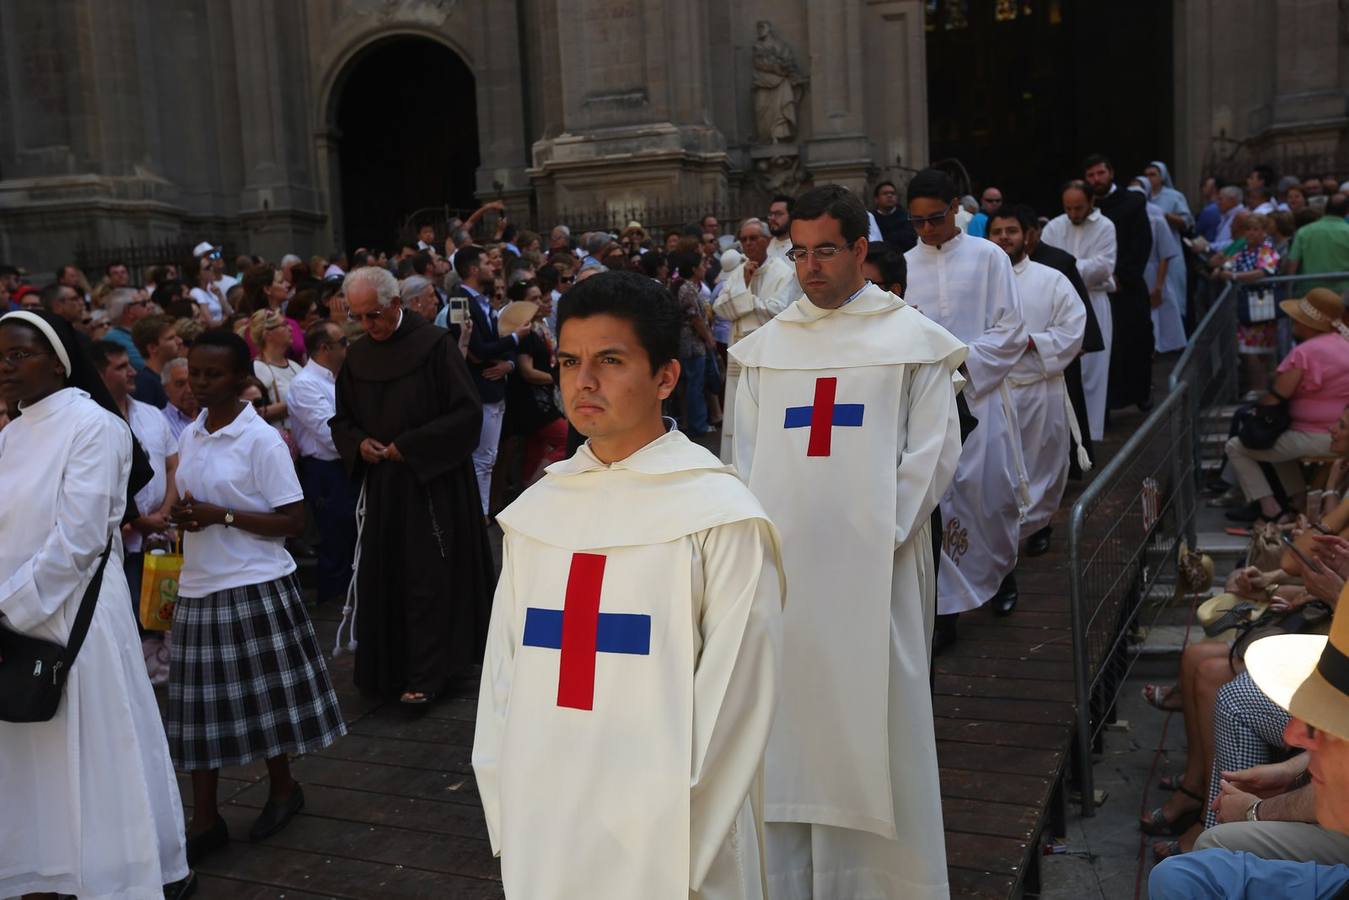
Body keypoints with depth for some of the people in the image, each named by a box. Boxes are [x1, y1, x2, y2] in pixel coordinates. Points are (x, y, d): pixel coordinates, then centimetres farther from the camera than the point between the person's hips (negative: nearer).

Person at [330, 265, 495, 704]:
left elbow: (468, 413, -11)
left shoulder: (435, 344, -10)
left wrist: (410, 446, -15)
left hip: (434, 482, -5)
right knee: (385, 579, 8)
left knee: (428, 579, -3)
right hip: (381, 484, 5)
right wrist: (359, 443, -5)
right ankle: (393, 668, 21)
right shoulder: (357, 356, 7)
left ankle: (426, 675, 2)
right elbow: (341, 420, 17)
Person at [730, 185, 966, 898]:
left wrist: (880, 535, -10)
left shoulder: (912, 339, 3)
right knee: (788, 712, 6)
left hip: (871, 564, -3)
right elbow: (745, 457, 12)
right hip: (782, 563, 3)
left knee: (868, 711, 1)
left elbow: (933, 450, -1)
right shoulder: (766, 346, 12)